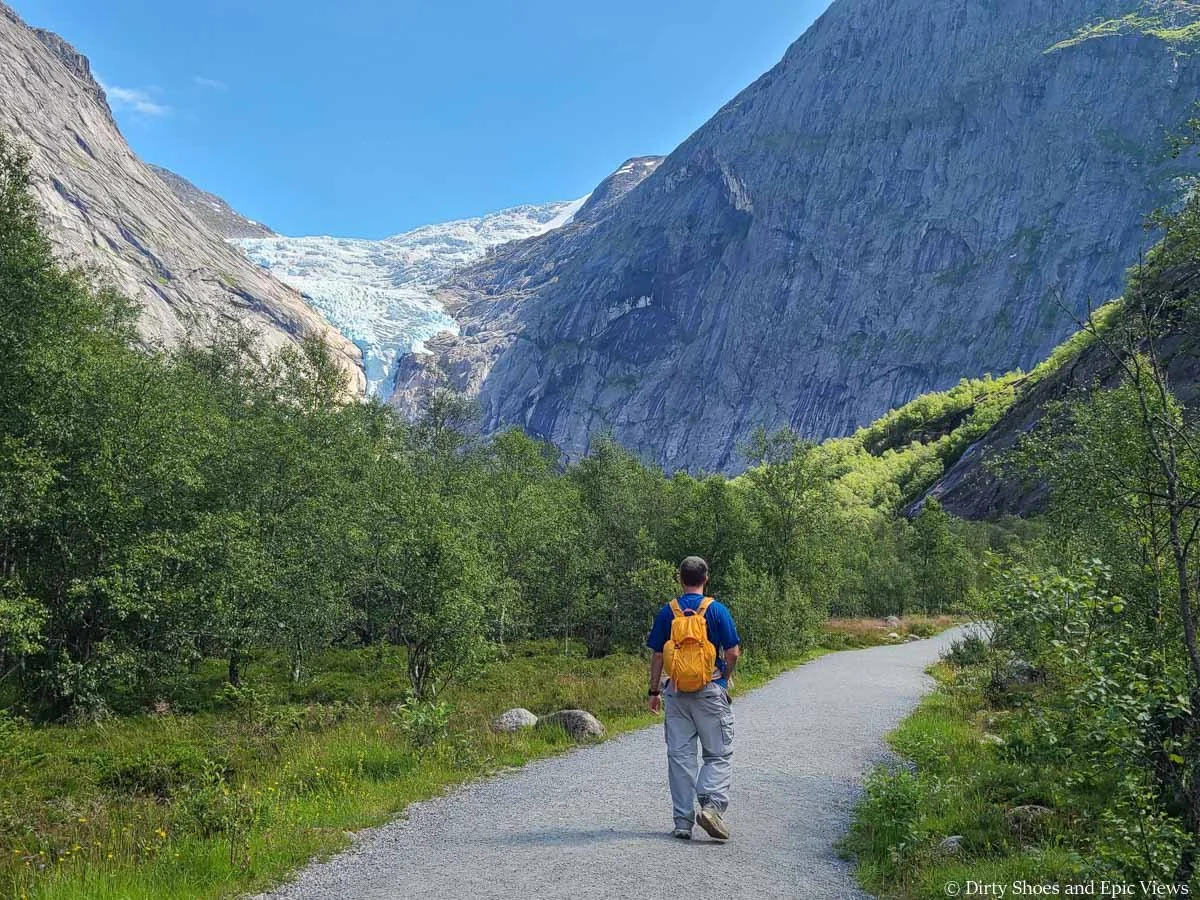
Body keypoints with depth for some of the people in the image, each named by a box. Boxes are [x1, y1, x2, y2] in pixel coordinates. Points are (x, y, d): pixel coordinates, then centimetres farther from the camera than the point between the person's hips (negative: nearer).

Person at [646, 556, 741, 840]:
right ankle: (712, 804, -15)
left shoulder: (667, 612, 3)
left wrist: (654, 692, 13)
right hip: (710, 690, -2)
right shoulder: (716, 609, -4)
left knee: (680, 755, 8)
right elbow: (733, 652, -5)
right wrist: (726, 678, 14)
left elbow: (656, 655, 4)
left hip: (676, 692, 2)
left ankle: (682, 822, 7)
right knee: (719, 755, 7)